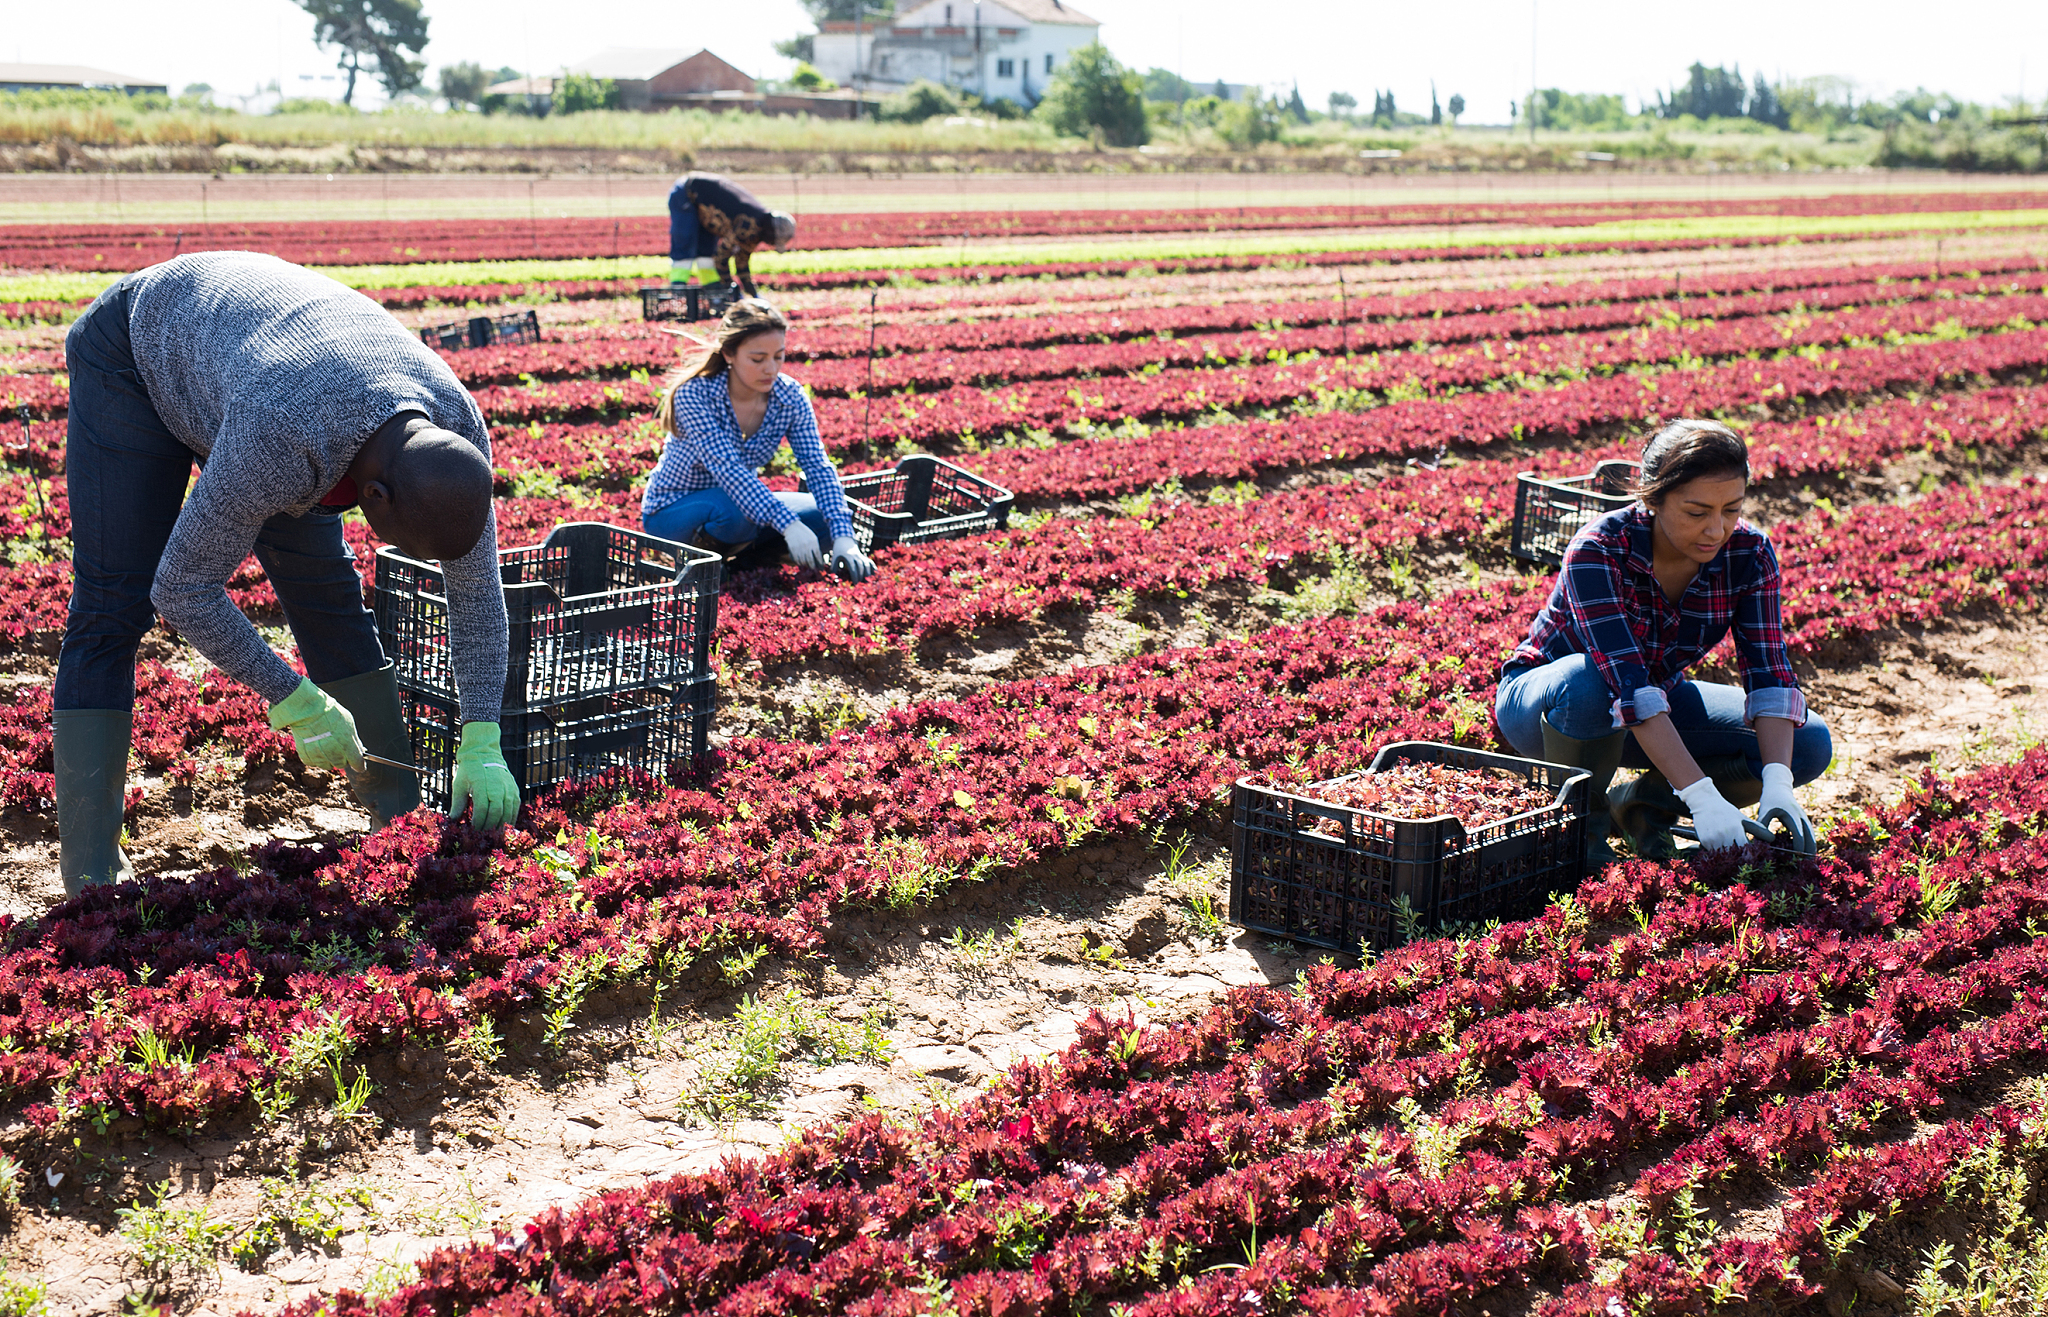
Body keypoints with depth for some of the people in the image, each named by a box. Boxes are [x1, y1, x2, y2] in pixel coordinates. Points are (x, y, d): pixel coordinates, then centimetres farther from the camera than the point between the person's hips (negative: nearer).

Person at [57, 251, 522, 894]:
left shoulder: (459, 430, -27)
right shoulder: (278, 445, -45)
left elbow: (477, 588, -14)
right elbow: (181, 590, -32)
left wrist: (482, 746, -18)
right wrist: (295, 701, -29)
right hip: (136, 351, -5)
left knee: (324, 585, 0)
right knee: (112, 607, -11)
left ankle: (401, 812, 9)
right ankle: (90, 868, -10)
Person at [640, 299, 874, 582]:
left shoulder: (790, 397, -12)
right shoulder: (694, 394, -26)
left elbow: (818, 466, -19)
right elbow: (727, 468, -37)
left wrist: (844, 538, -35)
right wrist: (788, 524, -48)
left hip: (745, 502, 5)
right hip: (671, 513, -5)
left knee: (829, 513, -14)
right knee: (734, 508, -38)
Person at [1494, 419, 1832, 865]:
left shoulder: (1749, 553, -17)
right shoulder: (1597, 552, -32)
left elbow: (1769, 673, -20)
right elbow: (1628, 684, -40)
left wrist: (1777, 785, -36)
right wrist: (1702, 797, -47)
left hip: (1656, 704, 5)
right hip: (1541, 703, -5)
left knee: (1809, 744, -13)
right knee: (1586, 682, -41)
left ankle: (1644, 803, 3)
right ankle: (1581, 818, -12)